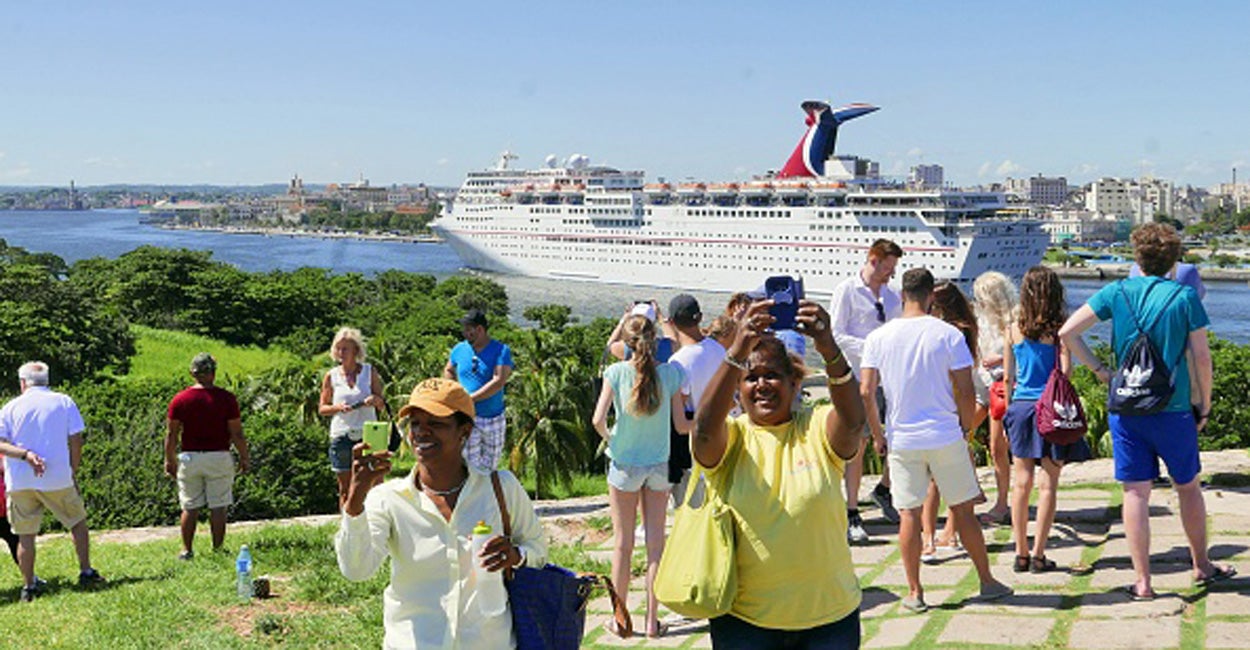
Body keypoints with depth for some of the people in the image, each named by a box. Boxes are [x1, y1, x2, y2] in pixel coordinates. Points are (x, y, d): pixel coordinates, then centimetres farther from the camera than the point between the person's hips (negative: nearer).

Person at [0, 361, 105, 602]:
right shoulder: (64, 402, 3)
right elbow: (75, 440, 0)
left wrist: (24, 454, -11)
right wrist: (73, 472, 8)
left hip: (20, 482, 1)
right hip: (58, 478, -1)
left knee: (25, 534, 7)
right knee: (78, 522, 15)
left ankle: (28, 586, 8)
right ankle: (86, 572, 12)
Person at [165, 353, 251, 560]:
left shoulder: (180, 399, -1)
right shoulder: (226, 398, -6)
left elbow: (171, 434, 2)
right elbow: (236, 433, -4)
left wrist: (170, 460, 12)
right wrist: (245, 457, 6)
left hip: (189, 458, 2)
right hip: (219, 457, -2)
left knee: (190, 508, 10)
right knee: (218, 507, 4)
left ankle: (187, 550, 15)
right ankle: (217, 549, 6)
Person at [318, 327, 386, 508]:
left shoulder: (369, 372, 5)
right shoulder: (331, 376, 6)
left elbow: (382, 405, 9)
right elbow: (321, 409, 9)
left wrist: (376, 400, -15)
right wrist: (337, 408, -12)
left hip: (368, 435, 0)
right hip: (341, 437, 1)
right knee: (345, 488, 6)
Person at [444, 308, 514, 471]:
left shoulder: (501, 351, -6)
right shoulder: (459, 349, 5)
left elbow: (498, 382, -17)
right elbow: (448, 371, 22)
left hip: (494, 420, -1)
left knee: (489, 467, 11)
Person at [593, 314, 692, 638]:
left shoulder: (616, 372, -11)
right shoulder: (670, 373, -7)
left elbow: (598, 420, -14)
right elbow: (681, 425, -4)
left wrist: (610, 438, 6)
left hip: (624, 465, -1)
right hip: (659, 466, 1)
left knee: (623, 543, 9)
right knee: (656, 542, 8)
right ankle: (652, 620, 12)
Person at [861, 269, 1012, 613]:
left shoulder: (879, 337, -1)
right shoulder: (948, 334, -5)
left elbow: (866, 393, -4)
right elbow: (966, 392, -7)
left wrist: (877, 435, 7)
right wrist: (964, 429, 9)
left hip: (901, 439, 1)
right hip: (945, 436, -1)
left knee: (909, 514, 6)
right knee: (963, 510, 10)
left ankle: (914, 593, 10)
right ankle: (987, 582, 20)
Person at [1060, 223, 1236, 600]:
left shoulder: (1117, 293, -1)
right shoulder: (1185, 297, -5)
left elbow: (1067, 332, -4)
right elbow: (1201, 357, -4)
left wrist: (1099, 369, 3)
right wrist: (1204, 405, 7)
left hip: (1126, 409, 1)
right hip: (1173, 409, -1)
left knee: (1135, 493, 3)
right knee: (1188, 487, 17)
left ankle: (1142, 582, 4)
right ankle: (1202, 566, 31)